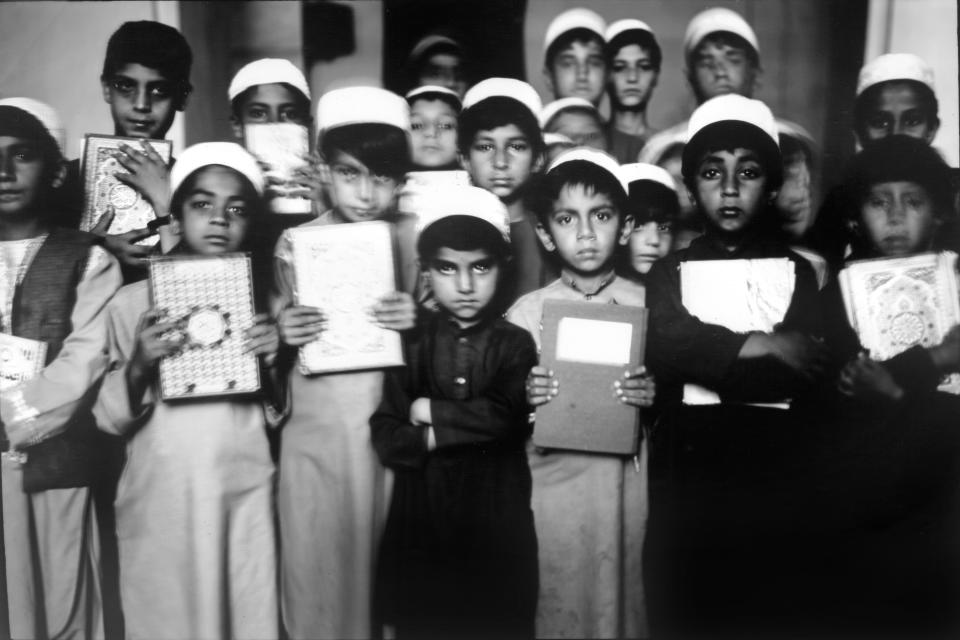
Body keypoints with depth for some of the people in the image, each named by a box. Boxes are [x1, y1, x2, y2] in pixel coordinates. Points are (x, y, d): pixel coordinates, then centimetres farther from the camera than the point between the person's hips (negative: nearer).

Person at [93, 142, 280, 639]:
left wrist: (274, 364, -12)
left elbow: (275, 413, 6)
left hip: (243, 493, 1)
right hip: (160, 499, -1)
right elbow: (110, 420, 1)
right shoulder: (132, 302, -1)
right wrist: (138, 366, -16)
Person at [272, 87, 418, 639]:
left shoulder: (414, 240, 0)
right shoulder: (296, 244, 0)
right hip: (318, 433, 0)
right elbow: (276, 358, 8)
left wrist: (419, 323, -14)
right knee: (320, 577, 7)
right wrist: (284, 335, -13)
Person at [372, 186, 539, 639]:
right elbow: (386, 436, -2)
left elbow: (507, 416, -17)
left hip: (497, 526, -1)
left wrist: (433, 412, -9)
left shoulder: (515, 344, 0)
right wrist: (432, 439, -17)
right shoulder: (411, 343, 4)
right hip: (421, 525, 2)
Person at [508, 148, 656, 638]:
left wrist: (654, 398, -14)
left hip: (625, 483, 0)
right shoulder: (525, 313, 0)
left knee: (623, 599, 8)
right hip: (553, 483, 0)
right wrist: (524, 399, -16)